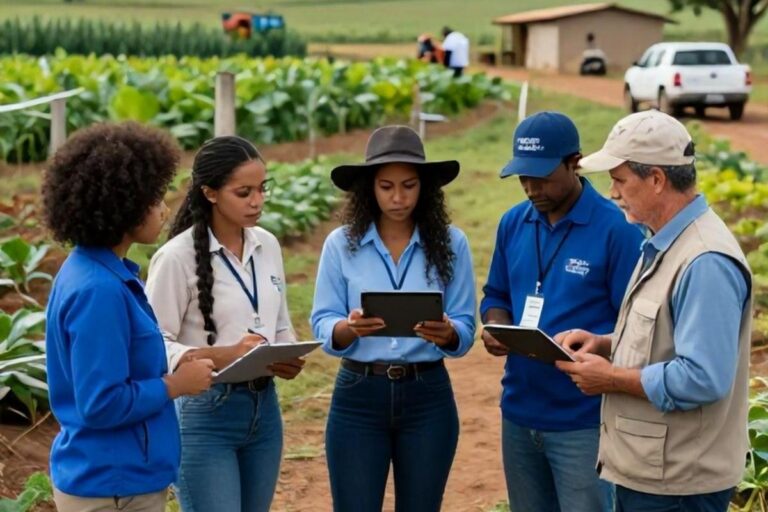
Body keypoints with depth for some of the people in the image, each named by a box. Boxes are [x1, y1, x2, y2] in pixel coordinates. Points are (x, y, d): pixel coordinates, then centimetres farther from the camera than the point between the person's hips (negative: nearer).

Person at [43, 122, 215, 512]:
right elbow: (101, 403, -24)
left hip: (115, 476, 10)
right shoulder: (99, 291, -23)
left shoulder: (100, 274, 6)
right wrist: (175, 385, -14)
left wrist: (172, 372, 5)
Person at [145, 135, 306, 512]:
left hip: (263, 408, 6)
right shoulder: (178, 256, -12)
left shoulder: (268, 246, 7)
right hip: (204, 414, -6)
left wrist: (288, 358, -6)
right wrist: (223, 356, -26)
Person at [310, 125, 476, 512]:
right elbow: (322, 327, -3)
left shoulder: (450, 243, -2)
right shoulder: (341, 244, -3)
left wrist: (446, 333, -25)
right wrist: (350, 327, -25)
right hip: (358, 396, -1)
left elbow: (465, 329, -2)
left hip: (428, 397, 1)